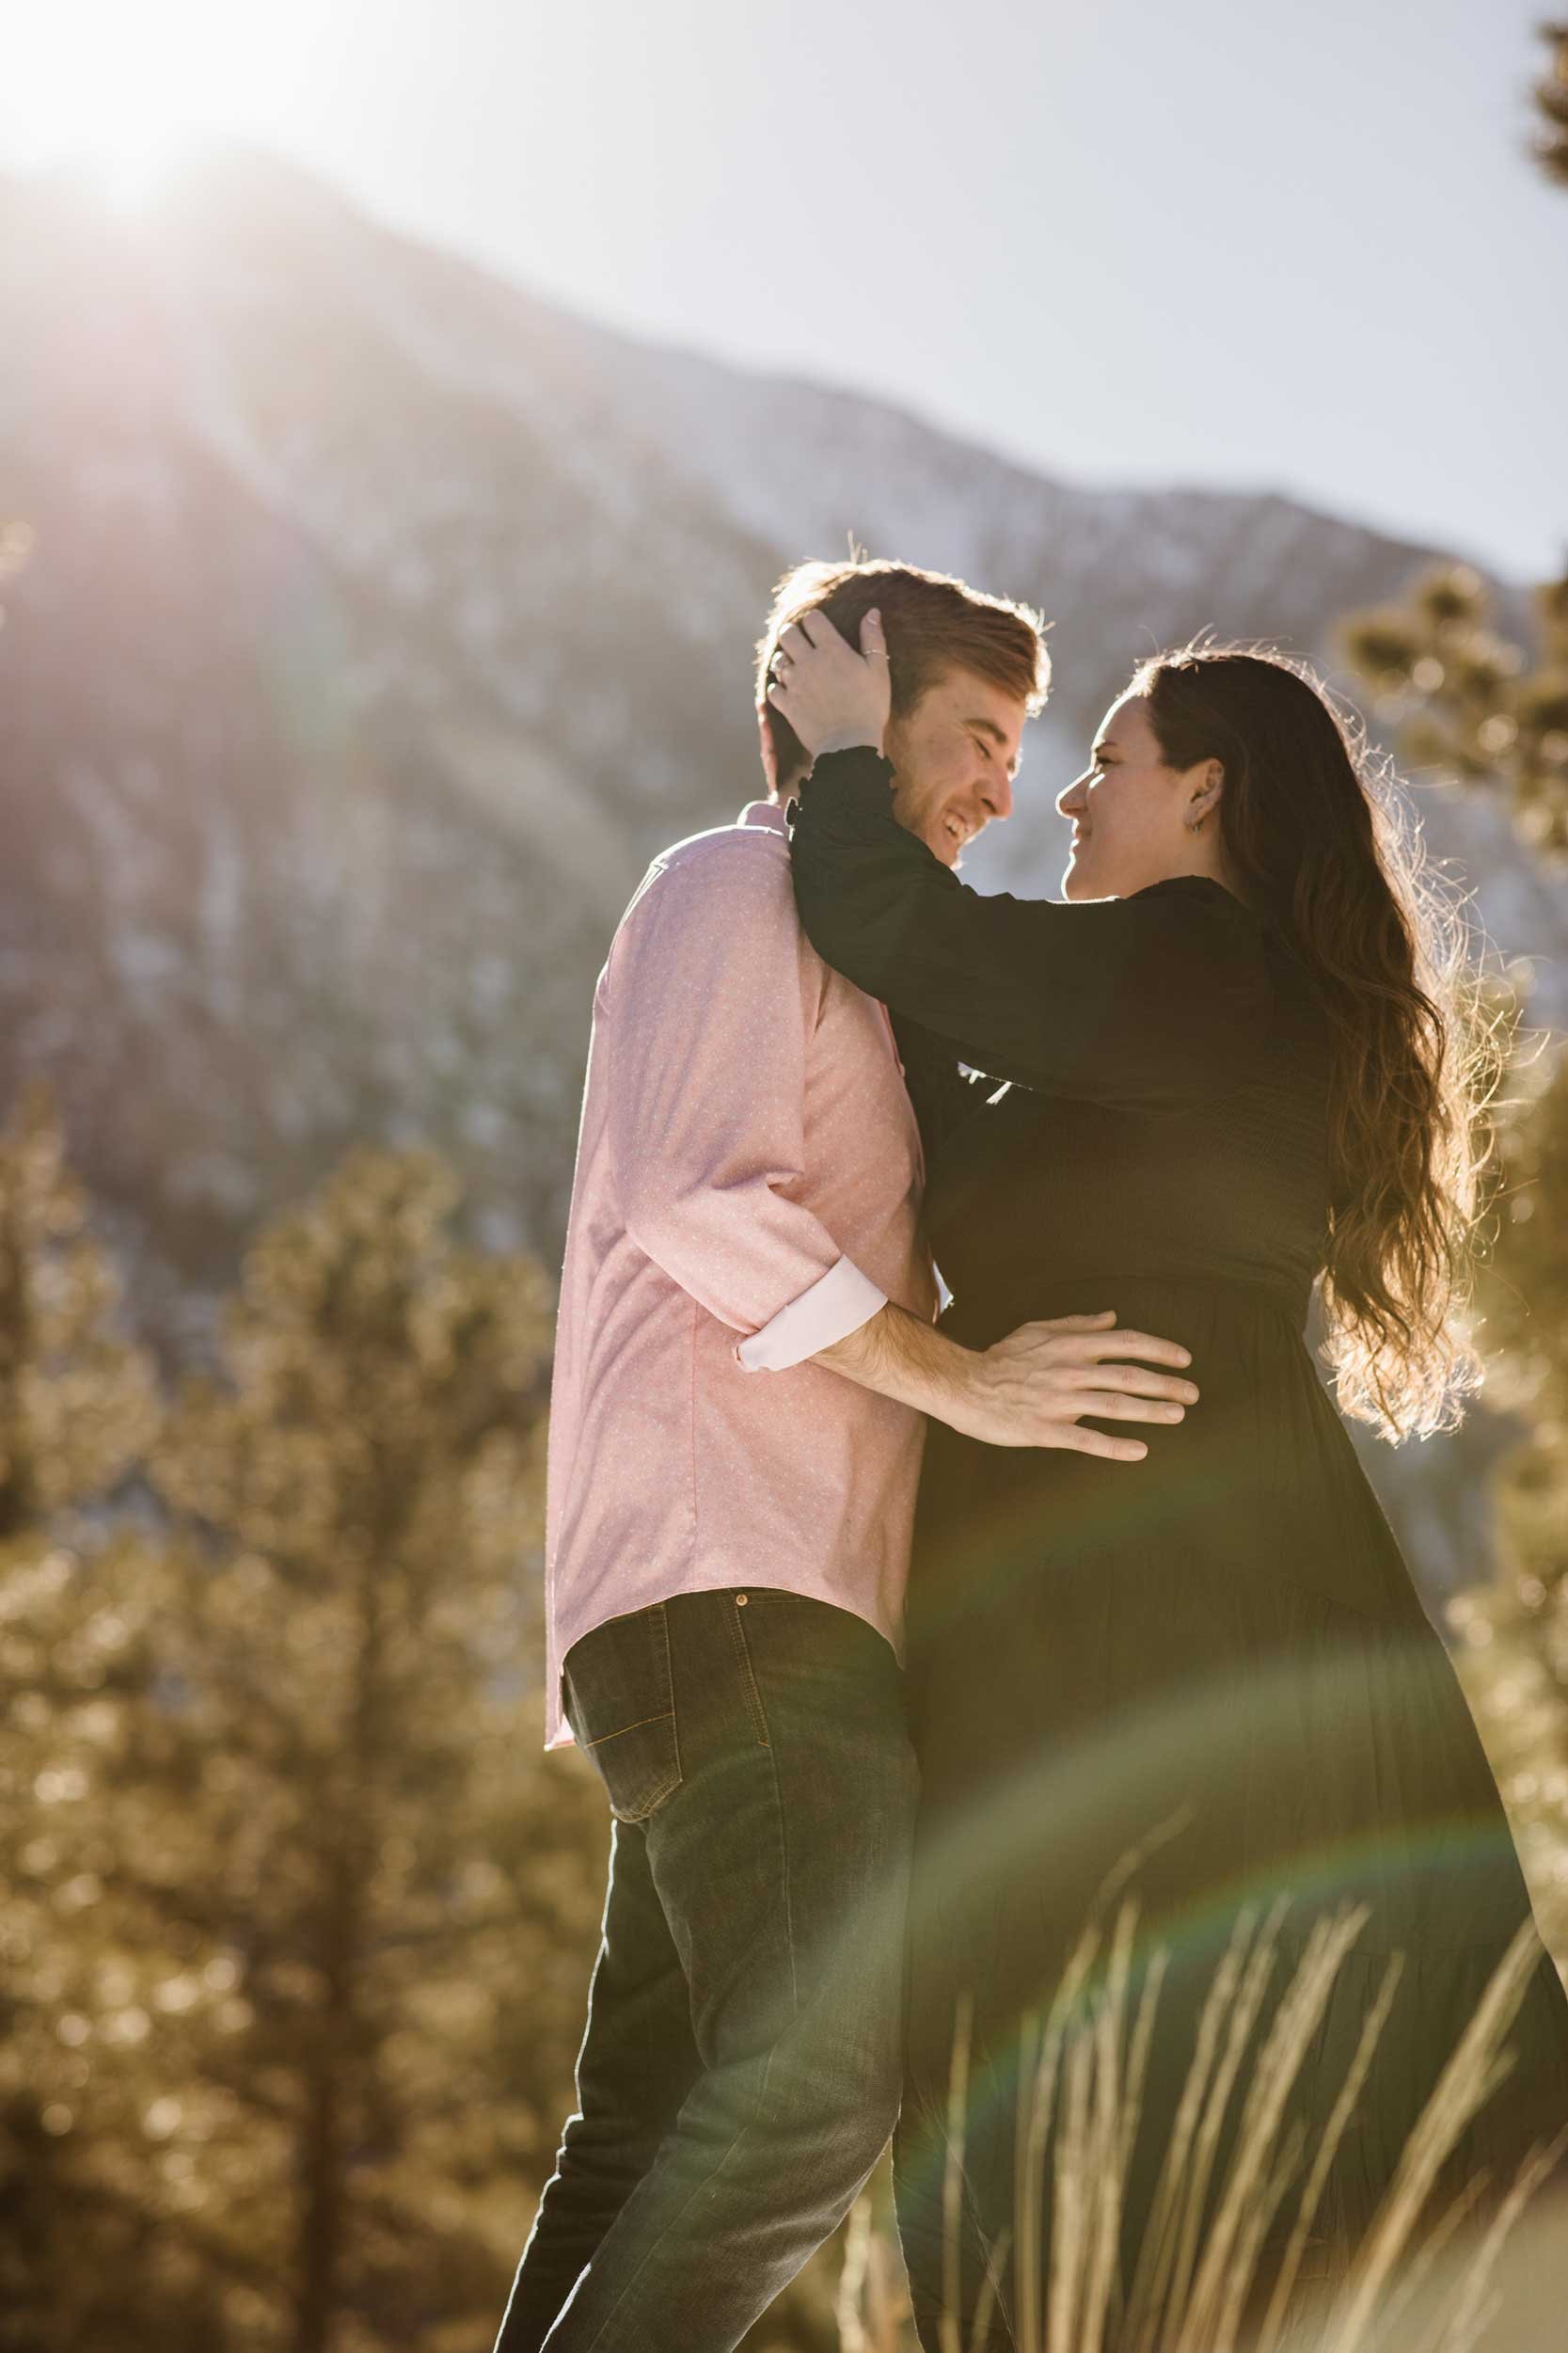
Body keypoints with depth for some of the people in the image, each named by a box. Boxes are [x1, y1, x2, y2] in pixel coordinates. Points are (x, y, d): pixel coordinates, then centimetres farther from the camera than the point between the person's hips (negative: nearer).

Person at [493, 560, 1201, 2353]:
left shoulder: (825, 963, 32)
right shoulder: (736, 883, 2)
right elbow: (689, 1192, -14)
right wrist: (953, 1375, -15)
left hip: (767, 1609, 10)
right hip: (725, 1581, -10)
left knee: (654, 2129, 7)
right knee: (819, 2074, -22)